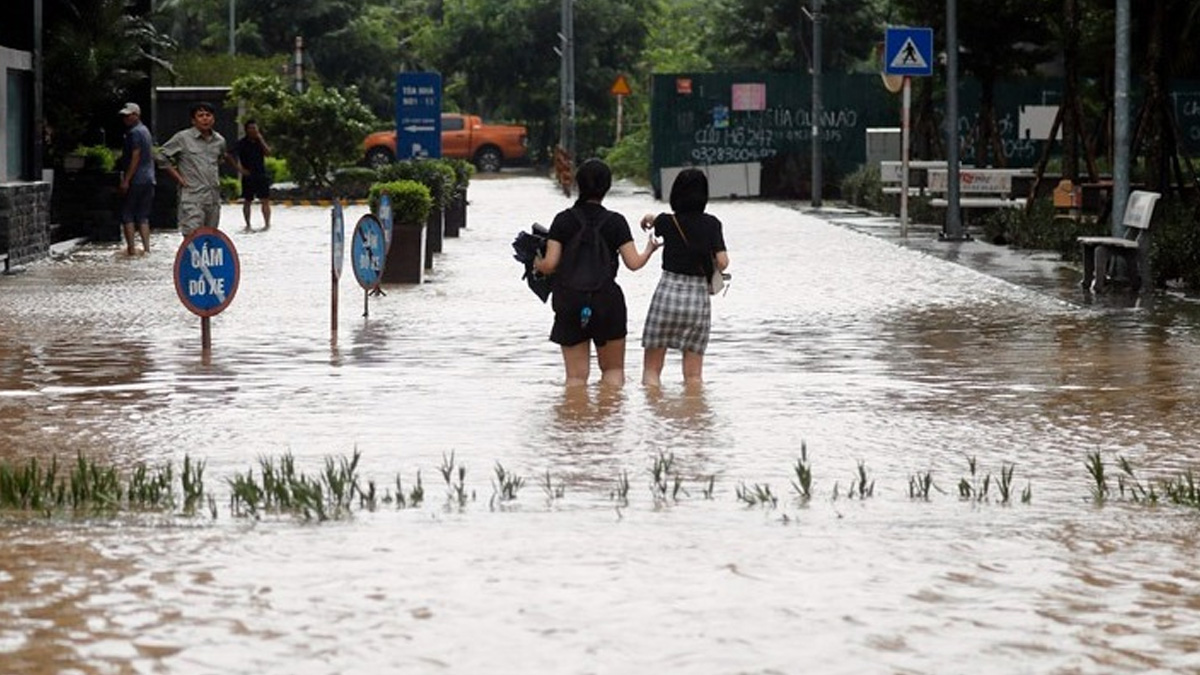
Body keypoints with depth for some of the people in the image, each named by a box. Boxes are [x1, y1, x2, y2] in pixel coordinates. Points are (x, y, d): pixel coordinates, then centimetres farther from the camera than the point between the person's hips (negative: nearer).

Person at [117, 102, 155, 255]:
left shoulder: (134, 133, -12)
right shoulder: (146, 131, 17)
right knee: (143, 216, 10)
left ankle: (130, 248, -7)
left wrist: (126, 180, -18)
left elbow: (135, 157, -17)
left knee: (127, 215, -3)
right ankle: (146, 247, 3)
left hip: (136, 180, -9)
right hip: (148, 179, 9)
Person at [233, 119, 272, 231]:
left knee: (265, 201, -4)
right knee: (247, 202, 4)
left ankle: (267, 223, 1)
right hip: (248, 176, -1)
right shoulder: (241, 143, -1)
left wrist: (261, 140, -10)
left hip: (261, 175, 2)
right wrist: (240, 168, -24)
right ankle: (248, 225, 14)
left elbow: (268, 152, -5)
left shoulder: (260, 141, 8)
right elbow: (235, 156, -10)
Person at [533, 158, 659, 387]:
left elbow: (549, 264, -6)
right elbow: (634, 263, -6)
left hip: (570, 304, 1)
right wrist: (649, 250, 14)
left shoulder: (563, 220, -1)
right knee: (613, 369, 13)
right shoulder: (615, 222, -3)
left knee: (576, 375, 5)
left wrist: (537, 264, 16)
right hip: (607, 301, -1)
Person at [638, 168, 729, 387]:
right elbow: (722, 262, -8)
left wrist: (650, 218, 47)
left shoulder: (667, 222, -2)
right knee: (693, 375, 8)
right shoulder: (712, 224, -1)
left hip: (668, 292, -1)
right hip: (699, 297, 2)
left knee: (651, 369, 7)